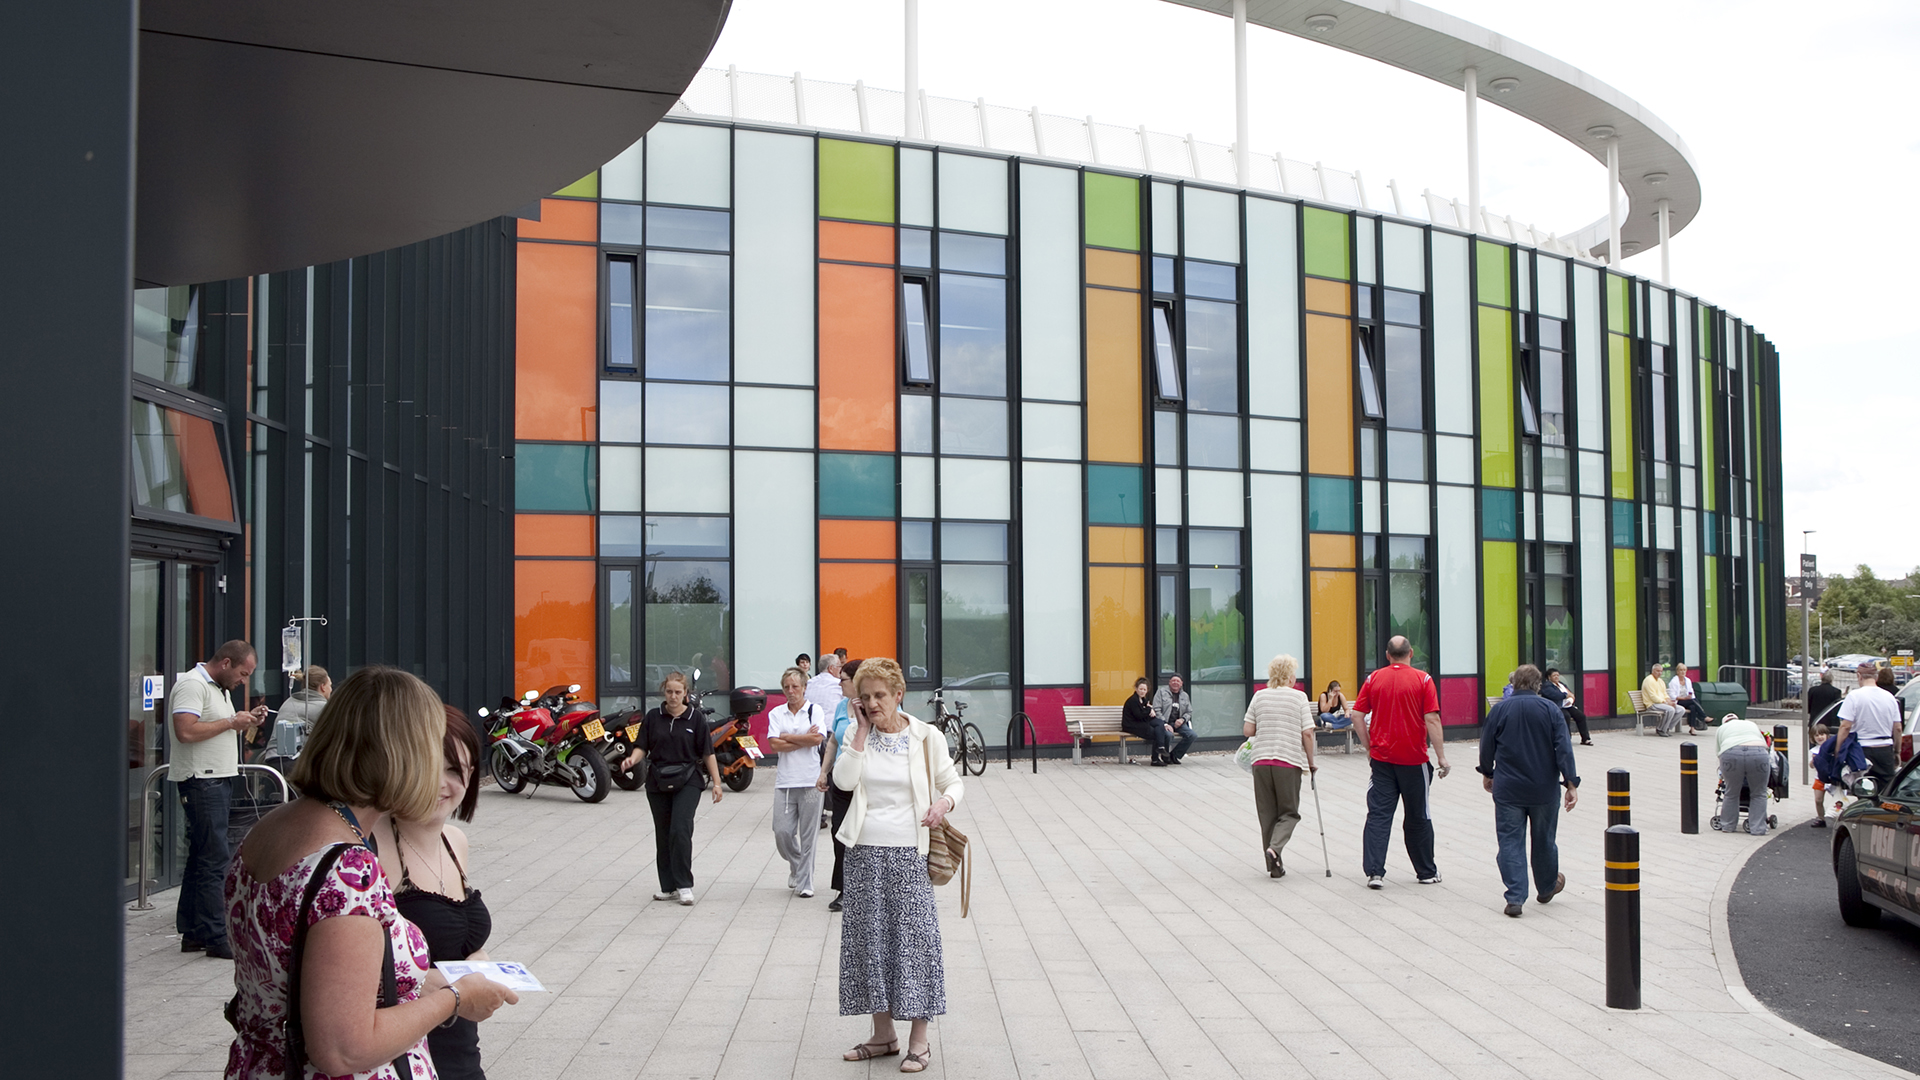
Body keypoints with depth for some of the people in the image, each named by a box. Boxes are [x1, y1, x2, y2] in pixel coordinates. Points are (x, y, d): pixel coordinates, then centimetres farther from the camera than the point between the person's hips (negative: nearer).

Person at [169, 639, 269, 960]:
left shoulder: (220, 688, 20)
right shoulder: (192, 684, -12)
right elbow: (186, 731, -24)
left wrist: (247, 723, 8)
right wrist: (231, 722, -18)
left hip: (220, 778, 11)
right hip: (201, 780, -11)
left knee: (201, 856, 13)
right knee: (215, 858, -11)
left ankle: (192, 933, 19)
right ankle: (215, 937, -9)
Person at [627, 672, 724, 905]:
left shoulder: (695, 719, -1)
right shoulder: (653, 717, 4)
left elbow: (707, 753, 1)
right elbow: (642, 746, 3)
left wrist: (716, 783, -2)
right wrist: (632, 759, -18)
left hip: (687, 782, -3)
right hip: (658, 782, 3)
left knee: (680, 830, -15)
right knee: (663, 835, 8)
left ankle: (684, 885, -8)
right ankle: (668, 886, 18)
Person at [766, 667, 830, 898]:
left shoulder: (815, 710, 5)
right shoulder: (776, 713, 10)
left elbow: (818, 738, -11)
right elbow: (774, 745, -4)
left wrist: (788, 737, -5)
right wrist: (804, 739, -8)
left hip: (810, 781, -2)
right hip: (785, 781, 2)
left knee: (808, 834, 0)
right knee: (782, 832, -2)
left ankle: (804, 883, 10)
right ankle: (796, 866, 27)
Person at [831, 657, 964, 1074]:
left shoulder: (926, 737, -1)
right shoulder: (858, 736, 5)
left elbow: (952, 781, 8)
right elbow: (844, 780, -10)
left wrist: (944, 803, -14)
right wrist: (861, 730, -10)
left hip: (909, 853, -3)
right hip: (864, 852, 3)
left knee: (914, 939, -3)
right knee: (869, 939, 9)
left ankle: (919, 1041, 7)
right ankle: (883, 1035, 23)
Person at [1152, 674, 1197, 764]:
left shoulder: (1184, 696, 17)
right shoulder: (1162, 692, 3)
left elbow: (1189, 712, 19)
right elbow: (1157, 710, -5)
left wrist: (1182, 719, -5)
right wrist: (1165, 724, -16)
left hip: (1178, 723, 5)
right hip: (1164, 722, -5)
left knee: (1192, 735, -21)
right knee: (1169, 735, -37)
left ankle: (1174, 755, -3)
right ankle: (1165, 756, -6)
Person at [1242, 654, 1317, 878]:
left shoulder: (1259, 696, 6)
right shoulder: (1299, 698, -2)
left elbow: (1248, 730, 4)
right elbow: (1307, 734, -6)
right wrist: (1310, 762, 5)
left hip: (1261, 760, 3)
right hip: (1289, 760, -3)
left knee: (1267, 813, 11)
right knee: (1289, 812, 7)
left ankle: (1274, 864, 10)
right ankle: (1275, 848, -18)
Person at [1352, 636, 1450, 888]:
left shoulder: (1374, 678, 2)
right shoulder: (1422, 680, -4)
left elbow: (1357, 717, 0)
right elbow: (1432, 720, -11)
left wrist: (1369, 747, 10)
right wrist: (1441, 757, -7)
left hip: (1381, 757, 1)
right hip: (1414, 759, -1)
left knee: (1378, 815, 1)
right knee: (1418, 817, 11)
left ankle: (1374, 872, -8)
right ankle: (1426, 872, 23)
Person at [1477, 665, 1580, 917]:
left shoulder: (1498, 710, -2)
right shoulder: (1550, 709, -4)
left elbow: (1486, 748, 5)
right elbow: (1564, 749, -8)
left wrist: (1487, 774, 21)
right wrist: (1571, 785, -6)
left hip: (1507, 790, -1)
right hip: (1544, 790, 1)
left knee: (1510, 842, 1)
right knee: (1544, 840, 17)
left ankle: (1515, 898, -7)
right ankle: (1546, 888, 36)